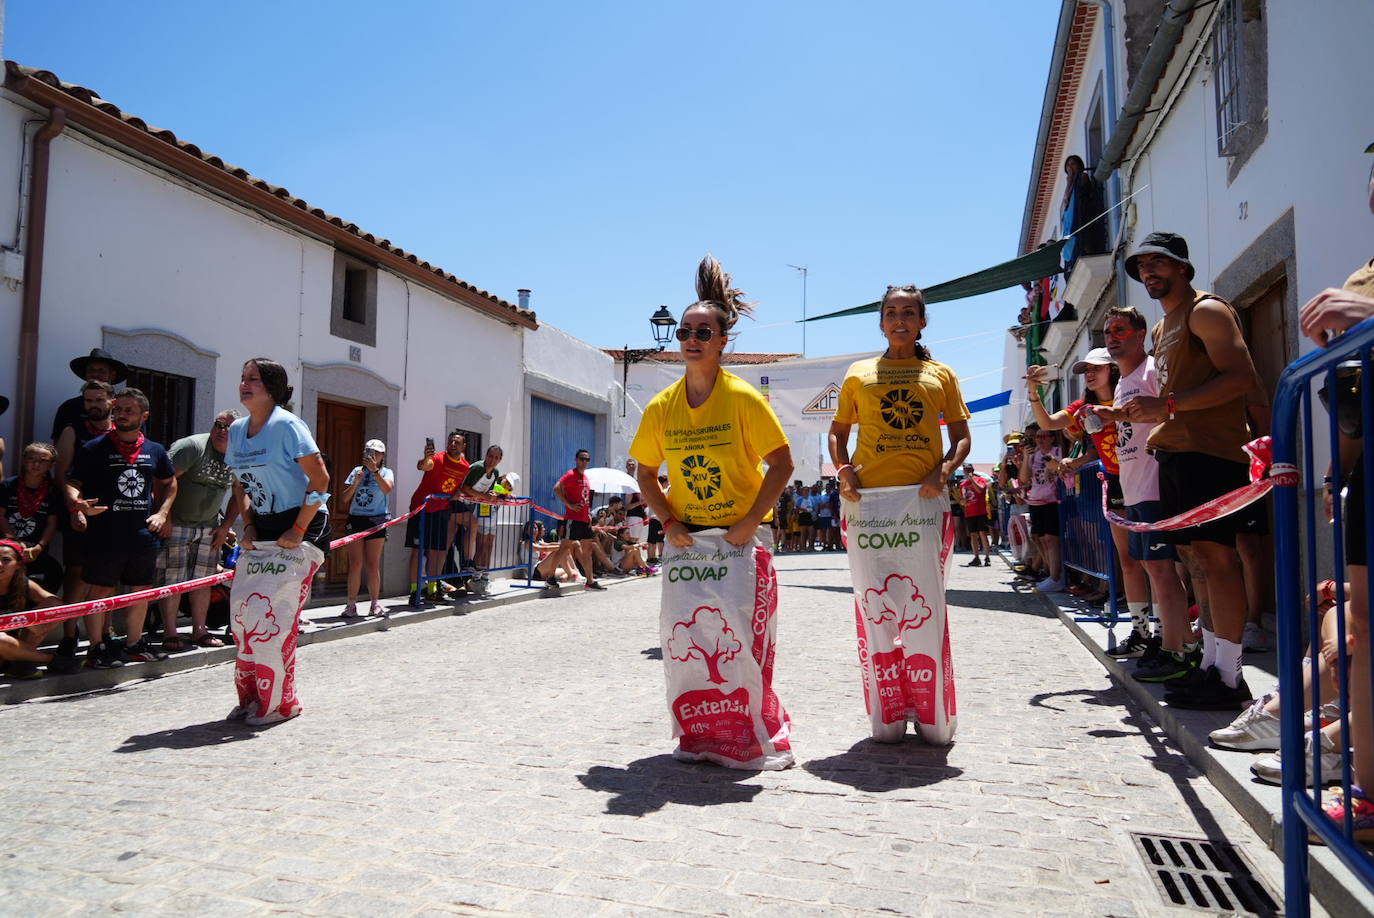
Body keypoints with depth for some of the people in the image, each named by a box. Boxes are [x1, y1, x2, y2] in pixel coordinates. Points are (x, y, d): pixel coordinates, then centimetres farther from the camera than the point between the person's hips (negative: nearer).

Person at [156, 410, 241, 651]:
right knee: (172, 580, -5)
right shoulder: (192, 446, -15)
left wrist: (225, 526, 8)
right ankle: (170, 633, 3)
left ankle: (199, 631, 18)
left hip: (209, 527, 6)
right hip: (176, 523, -6)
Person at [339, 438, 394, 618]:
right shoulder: (357, 471, 11)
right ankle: (351, 604, 3)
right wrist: (355, 483, -7)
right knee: (355, 564, -2)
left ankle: (375, 604, 7)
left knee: (373, 564, 0)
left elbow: (387, 489, -17)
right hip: (355, 520, 2)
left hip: (376, 522, -2)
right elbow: (344, 499, 6)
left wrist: (374, 470, -19)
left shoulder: (386, 472, 6)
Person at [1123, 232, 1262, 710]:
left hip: (1210, 451, -10)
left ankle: (1229, 678, -7)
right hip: (1176, 452, 10)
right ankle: (1210, 662, 17)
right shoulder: (1163, 326, 23)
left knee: (1213, 553, -11)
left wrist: (1167, 405, -22)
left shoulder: (1206, 310, -6)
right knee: (1194, 554, 10)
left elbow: (1242, 378, -17)